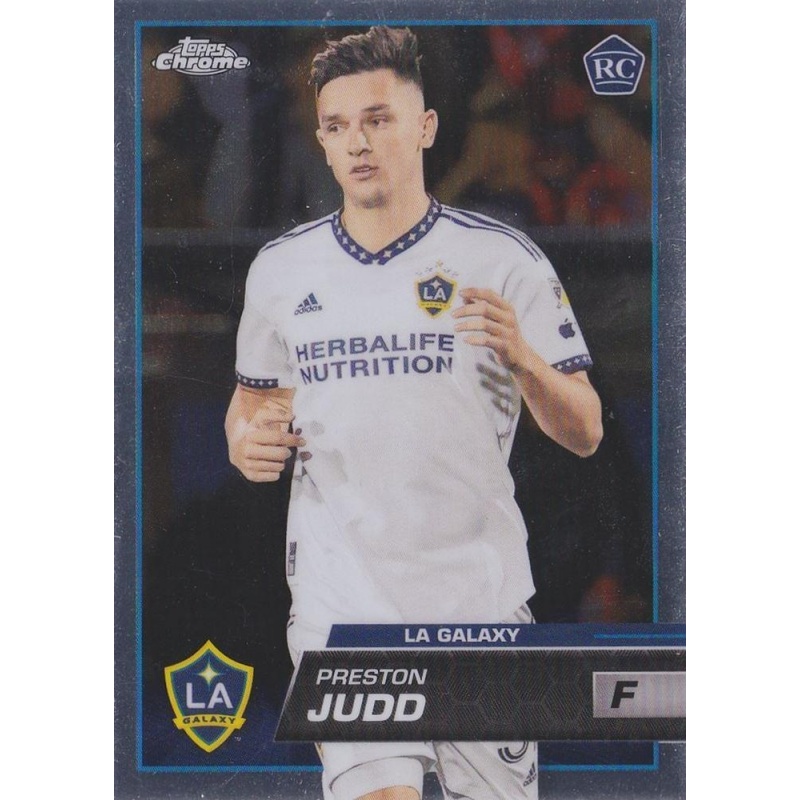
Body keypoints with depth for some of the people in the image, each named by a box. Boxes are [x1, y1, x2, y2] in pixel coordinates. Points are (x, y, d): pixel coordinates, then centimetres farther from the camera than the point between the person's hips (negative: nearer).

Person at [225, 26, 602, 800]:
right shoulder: (280, 269, 7)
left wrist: (521, 357, -20)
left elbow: (583, 433, -1)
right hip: (339, 600, 1)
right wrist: (245, 439, -1)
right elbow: (254, 395, 22)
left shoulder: (504, 261, -2)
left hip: (479, 598, 0)